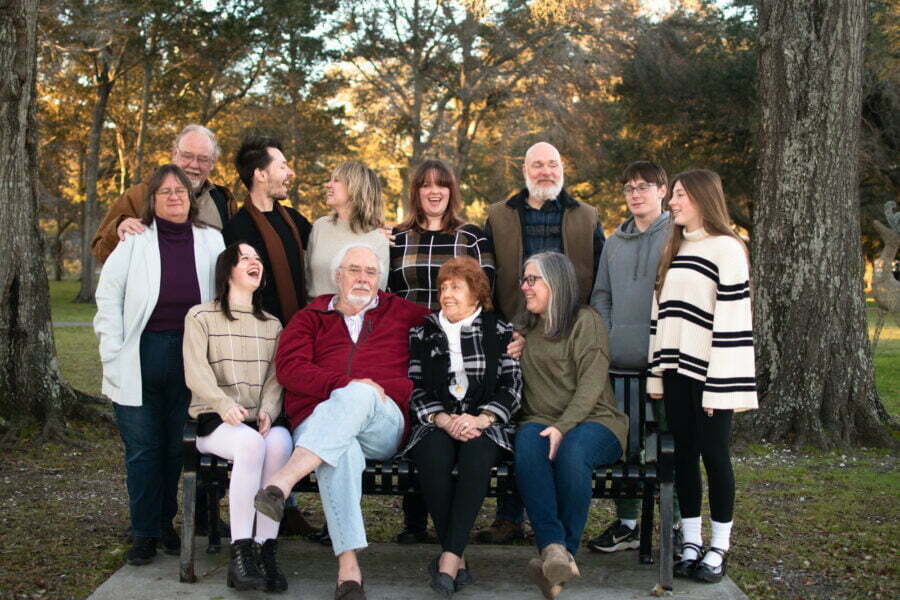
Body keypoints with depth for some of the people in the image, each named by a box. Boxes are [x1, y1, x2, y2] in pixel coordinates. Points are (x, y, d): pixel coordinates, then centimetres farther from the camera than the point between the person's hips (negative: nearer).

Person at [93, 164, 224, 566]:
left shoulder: (211, 242, 6)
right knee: (142, 449, 2)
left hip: (190, 358, 2)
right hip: (140, 360, -2)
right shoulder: (134, 242, 0)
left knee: (177, 448, 9)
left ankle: (166, 523, 24)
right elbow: (108, 296, 1)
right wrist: (113, 352, -6)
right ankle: (144, 533, 11)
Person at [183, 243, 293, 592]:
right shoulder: (200, 317, 9)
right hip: (215, 419, -3)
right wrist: (224, 403, -24)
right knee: (251, 442, -37)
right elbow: (196, 371, -5)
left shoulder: (271, 325, 21)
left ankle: (266, 552, -31)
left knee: (279, 442, -34)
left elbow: (275, 376, 8)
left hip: (261, 419, 3)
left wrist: (268, 410, -14)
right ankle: (240, 555, -33)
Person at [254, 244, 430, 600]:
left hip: (382, 424, 0)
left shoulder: (401, 313, 26)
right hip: (316, 420, 0)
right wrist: (343, 383, -10)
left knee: (358, 395, -35)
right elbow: (288, 367, 5)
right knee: (340, 451, -36)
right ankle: (348, 567, -43)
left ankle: (283, 480, -48)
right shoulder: (309, 319, 22)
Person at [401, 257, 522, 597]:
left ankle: (449, 557, -37)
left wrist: (480, 419, -14)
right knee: (433, 454, -34)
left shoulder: (500, 332, 13)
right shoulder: (423, 333, 17)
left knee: (478, 453, -36)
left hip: (485, 426, -1)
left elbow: (511, 387, 3)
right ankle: (456, 560, -30)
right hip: (436, 425, 1)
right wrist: (444, 420, -11)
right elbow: (414, 389, 7)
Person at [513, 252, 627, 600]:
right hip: (540, 420, 4)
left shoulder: (586, 321, 2)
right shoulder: (524, 327, 23)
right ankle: (554, 549, -43)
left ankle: (563, 551, -27)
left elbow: (591, 384, -10)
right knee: (527, 448, -32)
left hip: (592, 419, -4)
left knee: (571, 453, -38)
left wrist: (563, 427, -21)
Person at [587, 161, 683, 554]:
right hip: (621, 359, 5)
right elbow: (601, 295, 19)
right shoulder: (614, 242, 16)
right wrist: (608, 338, 6)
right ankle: (626, 524, 18)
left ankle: (678, 525, 10)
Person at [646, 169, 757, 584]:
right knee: (684, 454, 8)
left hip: (708, 372, -6)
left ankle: (719, 548, 11)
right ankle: (690, 544, 16)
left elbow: (732, 319, -13)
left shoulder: (726, 249, -8)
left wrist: (722, 385, -17)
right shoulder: (672, 251, 15)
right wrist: (656, 374, 11)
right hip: (676, 370, 6)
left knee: (714, 453, 0)